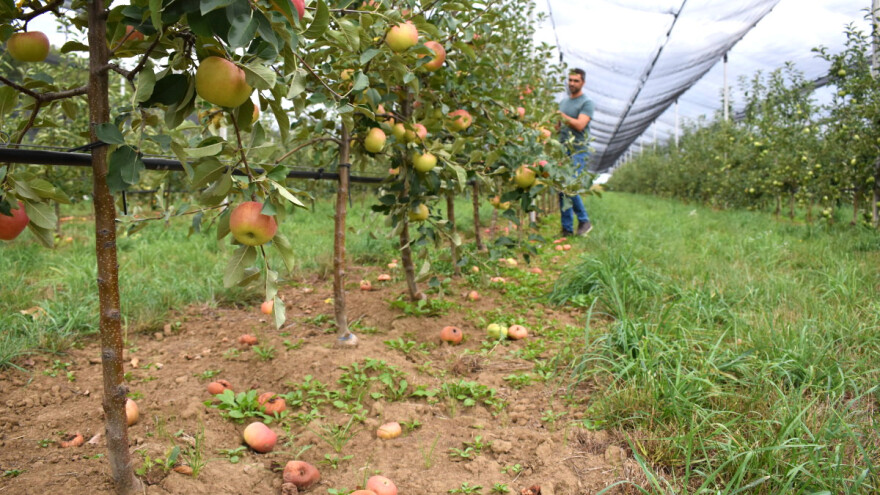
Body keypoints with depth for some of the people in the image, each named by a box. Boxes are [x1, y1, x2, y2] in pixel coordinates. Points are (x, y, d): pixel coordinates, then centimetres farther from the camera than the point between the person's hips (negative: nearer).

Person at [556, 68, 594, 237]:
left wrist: (562, 115, -12)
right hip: (563, 151, 7)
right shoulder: (563, 102, 20)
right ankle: (567, 229, 8)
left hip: (578, 151, -6)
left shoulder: (587, 103, -2)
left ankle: (584, 221, -2)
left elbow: (580, 125, -16)